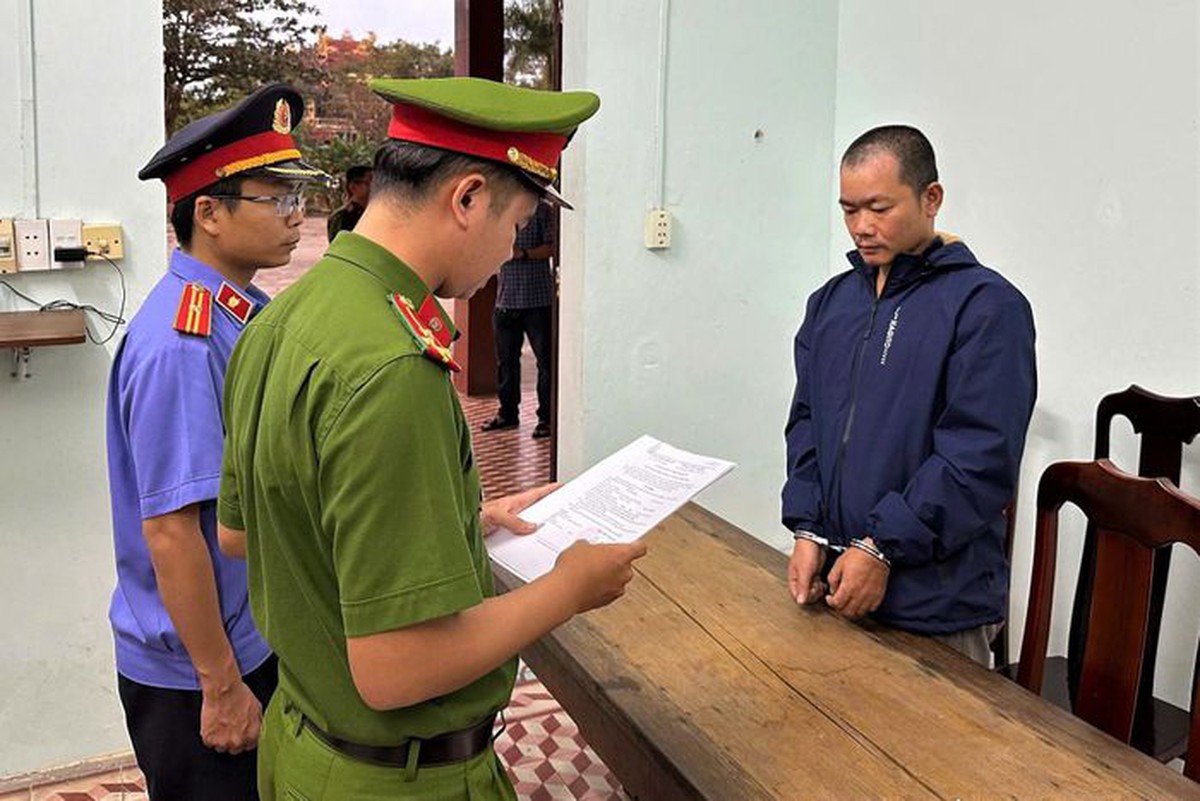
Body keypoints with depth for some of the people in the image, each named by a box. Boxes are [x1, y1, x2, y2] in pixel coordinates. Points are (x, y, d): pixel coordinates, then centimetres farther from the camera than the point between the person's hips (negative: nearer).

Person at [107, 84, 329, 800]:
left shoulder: (244, 313, 2)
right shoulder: (180, 344, -26)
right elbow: (169, 528, -26)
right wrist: (221, 688, -20)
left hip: (260, 636, 8)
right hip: (194, 677, -8)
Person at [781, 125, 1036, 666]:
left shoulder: (986, 306, -10)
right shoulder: (830, 302, 10)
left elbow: (982, 456, -16)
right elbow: (806, 423, 11)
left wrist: (881, 547, -18)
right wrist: (808, 531, -1)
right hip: (835, 583, 6)